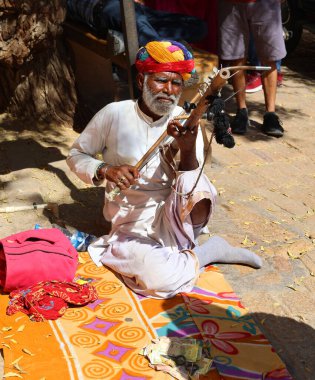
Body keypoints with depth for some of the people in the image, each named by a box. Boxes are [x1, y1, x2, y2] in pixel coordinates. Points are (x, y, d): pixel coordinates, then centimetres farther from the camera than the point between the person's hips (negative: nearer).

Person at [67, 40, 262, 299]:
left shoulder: (185, 122, -2)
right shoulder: (114, 114, -8)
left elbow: (192, 189, -8)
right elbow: (76, 155, 3)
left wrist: (188, 150, -27)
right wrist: (105, 170, -17)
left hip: (173, 219, 1)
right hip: (133, 226, -1)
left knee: (195, 186, -34)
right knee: (163, 280, -31)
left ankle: (178, 257, -7)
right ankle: (209, 251, -2)